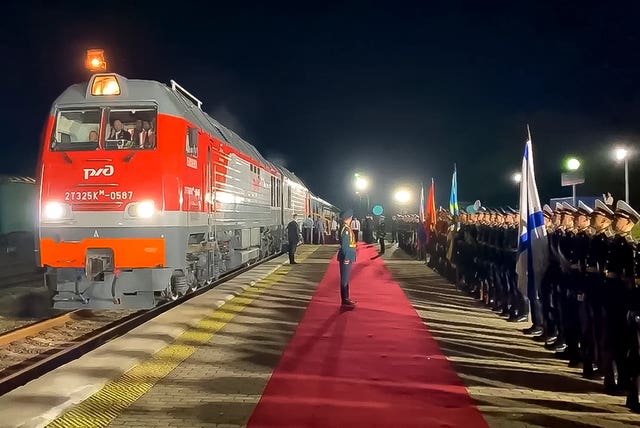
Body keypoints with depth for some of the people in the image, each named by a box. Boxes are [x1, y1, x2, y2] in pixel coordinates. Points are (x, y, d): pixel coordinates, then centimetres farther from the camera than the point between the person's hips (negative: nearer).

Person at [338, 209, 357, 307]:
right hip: (346, 258, -10)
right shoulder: (345, 229, -18)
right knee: (345, 279, -2)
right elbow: (344, 245, -21)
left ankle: (346, 298, 23)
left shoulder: (347, 228, 12)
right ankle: (345, 300, 4)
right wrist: (346, 258, -21)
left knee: (346, 279, 15)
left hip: (348, 257, 10)